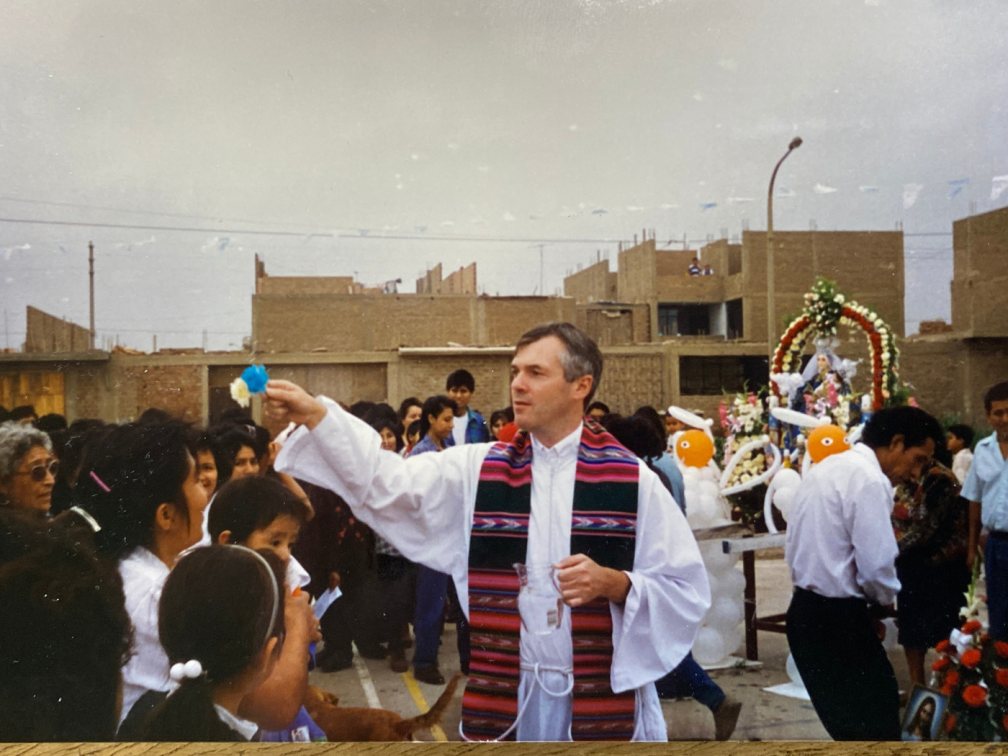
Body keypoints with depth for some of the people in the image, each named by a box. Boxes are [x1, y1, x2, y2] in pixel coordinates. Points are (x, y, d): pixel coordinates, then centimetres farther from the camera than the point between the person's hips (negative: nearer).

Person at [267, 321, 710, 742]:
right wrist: (312, 414, -17)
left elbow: (689, 592, -4)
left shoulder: (632, 480, -5)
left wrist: (613, 583, -20)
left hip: (603, 699, -2)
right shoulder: (476, 469, 3)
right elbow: (385, 483, -7)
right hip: (502, 698, 2)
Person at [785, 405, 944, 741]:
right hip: (838, 618, -9)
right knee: (876, 723, 2)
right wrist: (884, 602, 1)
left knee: (845, 719, 19)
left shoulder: (824, 469, 14)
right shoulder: (870, 479, -16)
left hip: (805, 611, 9)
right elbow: (876, 565, -21)